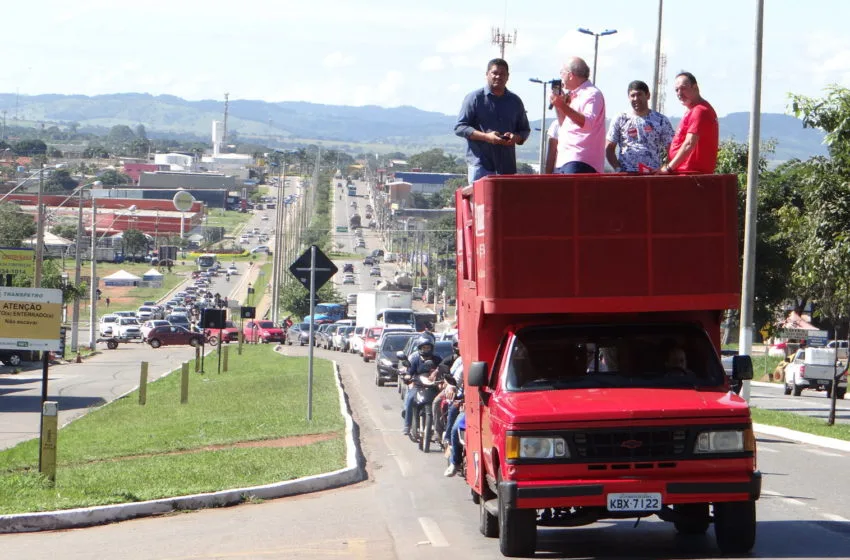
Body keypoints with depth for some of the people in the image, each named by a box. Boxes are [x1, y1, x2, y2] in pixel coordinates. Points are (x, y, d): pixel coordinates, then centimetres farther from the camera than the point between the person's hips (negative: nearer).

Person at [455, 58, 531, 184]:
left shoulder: (515, 101, 16)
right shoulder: (474, 98, 4)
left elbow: (525, 130, 22)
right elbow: (459, 127, -1)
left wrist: (516, 138, -4)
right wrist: (486, 136, -14)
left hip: (507, 165, 4)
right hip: (480, 164, -4)